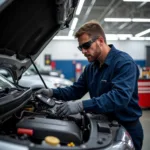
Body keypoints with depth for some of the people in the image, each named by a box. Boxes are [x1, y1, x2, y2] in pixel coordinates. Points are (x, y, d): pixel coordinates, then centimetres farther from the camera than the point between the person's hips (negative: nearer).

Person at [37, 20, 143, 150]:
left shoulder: (124, 62, -21)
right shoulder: (91, 68, 5)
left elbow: (120, 96, -35)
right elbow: (76, 90, 10)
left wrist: (82, 105, -41)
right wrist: (53, 92, -8)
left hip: (126, 128, -7)